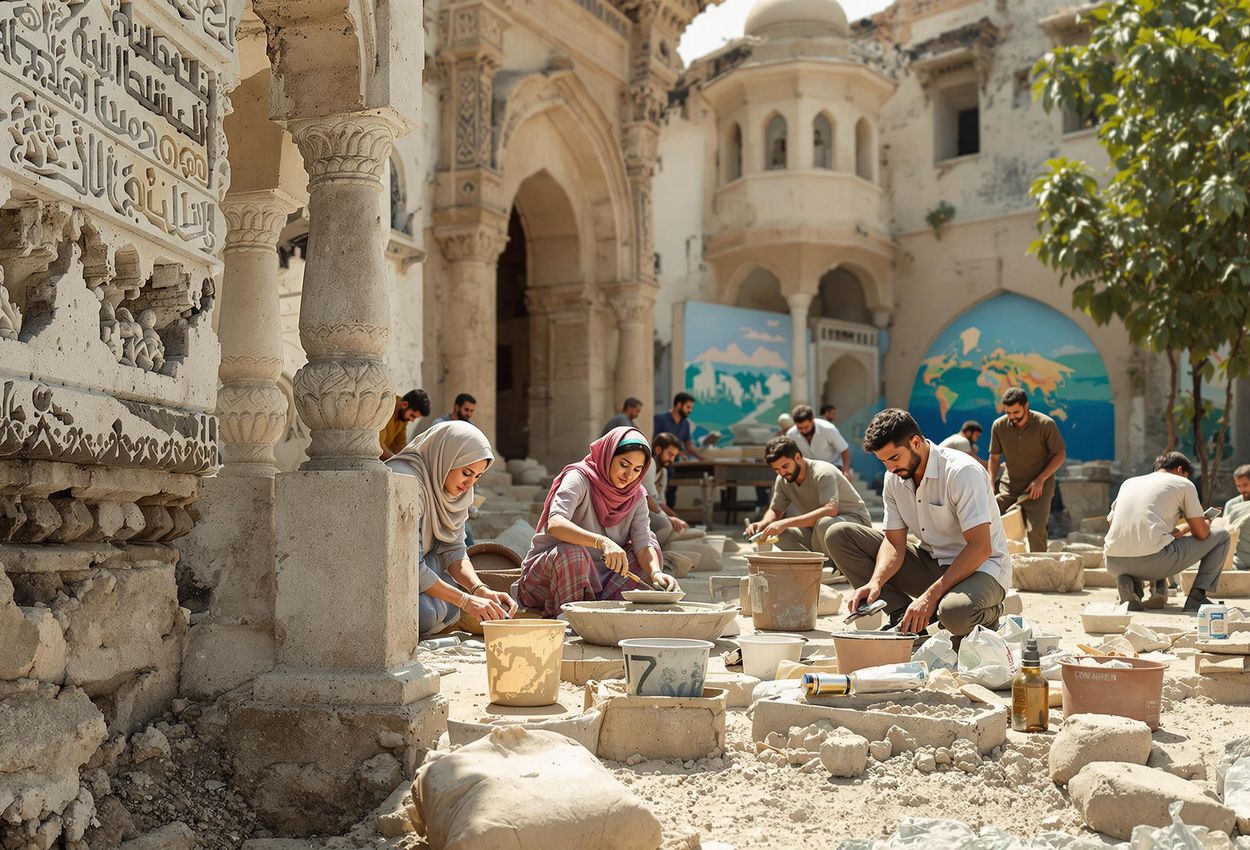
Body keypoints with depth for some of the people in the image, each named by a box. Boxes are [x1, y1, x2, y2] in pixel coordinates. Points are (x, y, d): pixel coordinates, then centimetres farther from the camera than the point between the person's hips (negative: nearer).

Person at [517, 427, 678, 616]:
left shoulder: (637, 496, 3)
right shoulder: (579, 479, -16)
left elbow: (643, 543, -9)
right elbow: (555, 524, -33)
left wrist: (655, 573, -31)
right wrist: (602, 542, -47)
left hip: (596, 576, 6)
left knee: (653, 551, -7)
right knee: (572, 552, -36)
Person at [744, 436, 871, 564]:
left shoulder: (823, 473, -23)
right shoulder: (782, 480, -2)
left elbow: (830, 510, -37)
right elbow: (775, 511, 10)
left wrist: (786, 523, -41)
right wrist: (762, 524, -16)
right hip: (817, 530, 6)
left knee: (824, 523, -40)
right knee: (777, 532, -17)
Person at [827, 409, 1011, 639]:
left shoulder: (963, 472, -22)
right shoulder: (894, 478, -1)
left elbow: (980, 548, -26)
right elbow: (894, 542, -2)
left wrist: (932, 594, -33)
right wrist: (876, 582, -23)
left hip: (980, 567, -6)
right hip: (932, 564, 7)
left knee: (955, 613, -43)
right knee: (840, 535, -7)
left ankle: (987, 618, -4)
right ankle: (904, 616, -11)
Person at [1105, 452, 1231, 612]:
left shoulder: (1128, 483, 26)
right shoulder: (1184, 484, 13)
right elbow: (1201, 533, 8)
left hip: (1114, 564, 4)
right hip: (1154, 561, -4)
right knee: (1222, 536, 17)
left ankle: (1129, 581, 10)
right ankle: (1197, 597, 9)